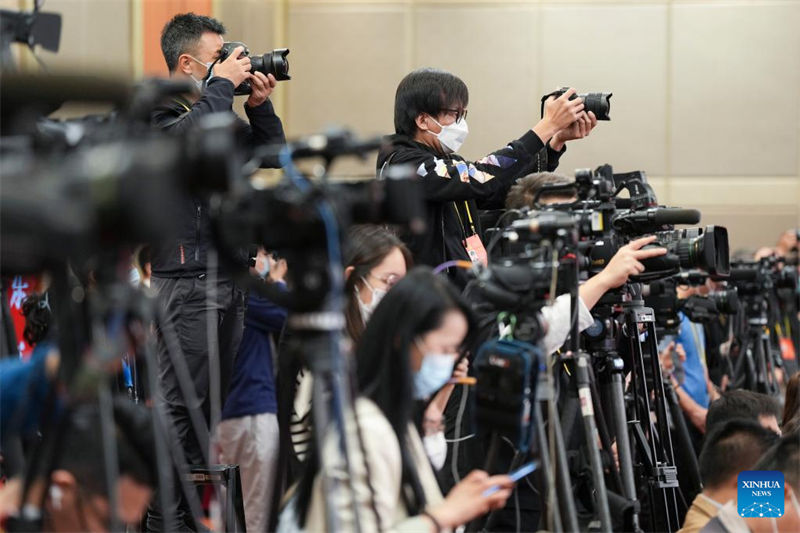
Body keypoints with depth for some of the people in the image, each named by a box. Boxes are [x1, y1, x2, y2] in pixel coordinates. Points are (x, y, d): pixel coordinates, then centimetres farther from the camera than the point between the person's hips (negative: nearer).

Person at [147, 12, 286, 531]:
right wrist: (222, 84, -18)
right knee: (181, 402, -7)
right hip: (186, 280, -8)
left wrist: (258, 104, 4)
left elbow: (273, 153, 19)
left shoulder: (220, 113, 16)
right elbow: (189, 139, -28)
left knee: (216, 399, 12)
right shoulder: (154, 114, -8)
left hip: (230, 277, 8)